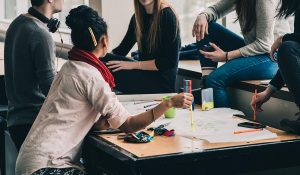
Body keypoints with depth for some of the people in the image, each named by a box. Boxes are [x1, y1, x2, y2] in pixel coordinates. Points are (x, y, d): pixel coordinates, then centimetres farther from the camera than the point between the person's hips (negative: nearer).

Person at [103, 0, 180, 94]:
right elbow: (122, 49, 10)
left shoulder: (167, 15, -12)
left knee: (111, 70, -24)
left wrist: (133, 65, -19)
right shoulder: (138, 16, 8)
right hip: (144, 73, 6)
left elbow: (170, 61, -16)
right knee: (104, 61, -16)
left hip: (161, 80, -6)